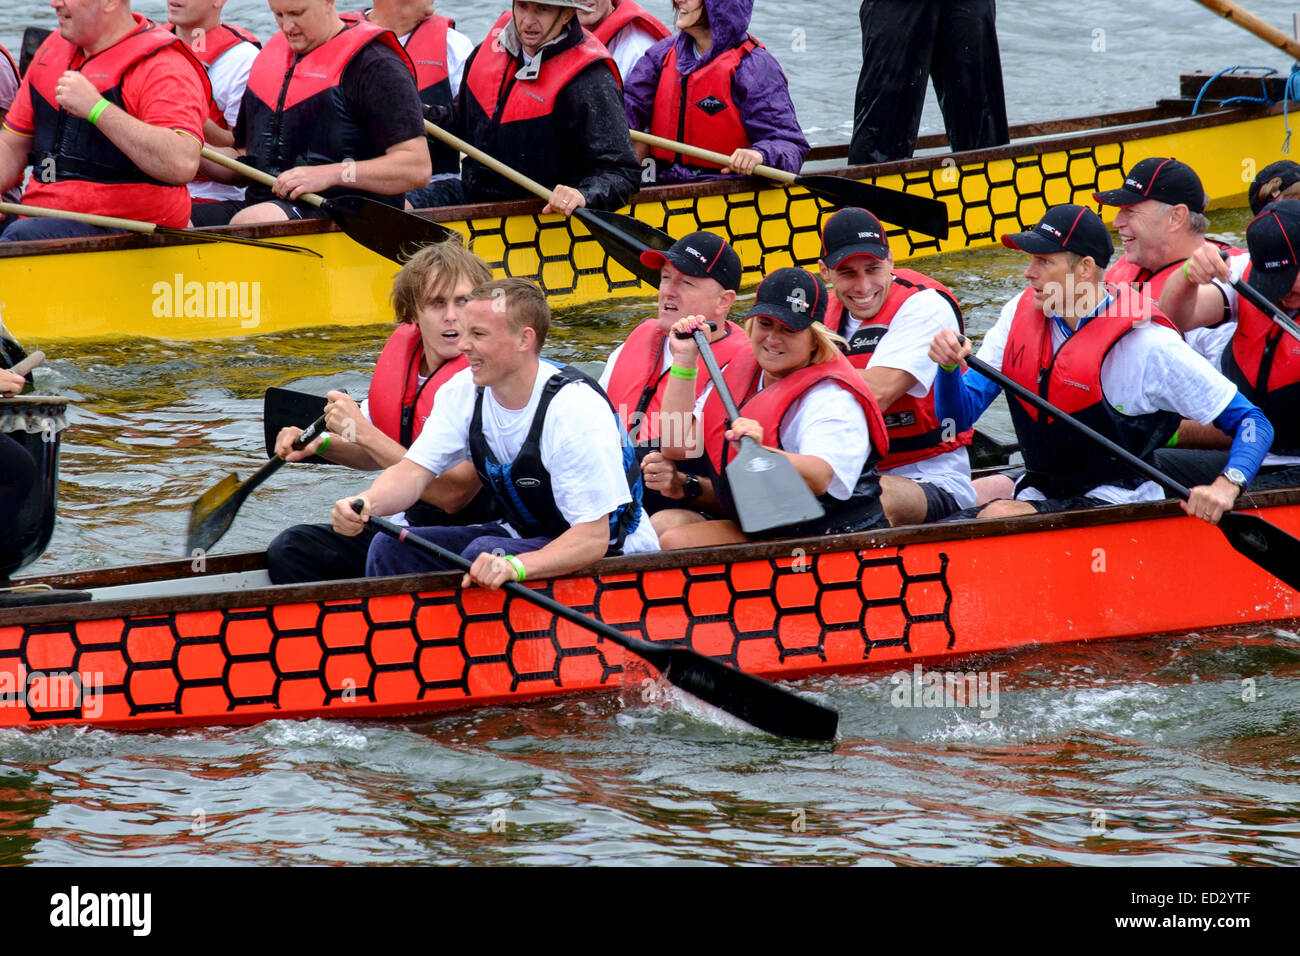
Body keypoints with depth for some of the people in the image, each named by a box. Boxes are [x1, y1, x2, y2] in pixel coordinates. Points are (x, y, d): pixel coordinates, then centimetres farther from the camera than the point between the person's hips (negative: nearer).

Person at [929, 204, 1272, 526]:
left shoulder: (1145, 344, -14)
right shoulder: (1020, 313, 3)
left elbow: (1252, 421, -11)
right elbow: (958, 415, 3)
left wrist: (1226, 484, -29)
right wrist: (949, 367, -19)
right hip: (1038, 494, 5)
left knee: (998, 517, -31)